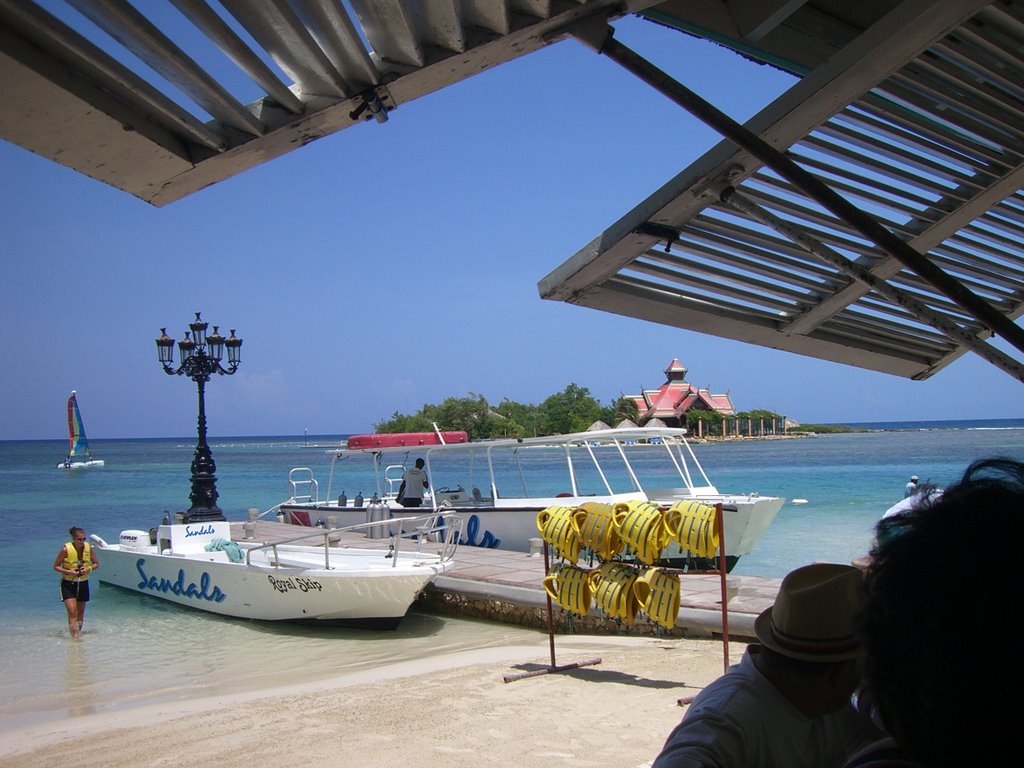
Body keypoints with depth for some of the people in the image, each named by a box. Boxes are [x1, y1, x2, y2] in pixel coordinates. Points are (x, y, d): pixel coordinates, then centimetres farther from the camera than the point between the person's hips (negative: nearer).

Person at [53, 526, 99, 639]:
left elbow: (96, 564, 4)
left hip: (83, 583, 4)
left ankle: (79, 633, 31)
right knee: (72, 611, -15)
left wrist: (89, 568, -17)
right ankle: (74, 635, -14)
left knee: (81, 612, 14)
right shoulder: (66, 549, -16)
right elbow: (56, 566, -8)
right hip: (68, 584, -4)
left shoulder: (89, 548, -8)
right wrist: (69, 572, -23)